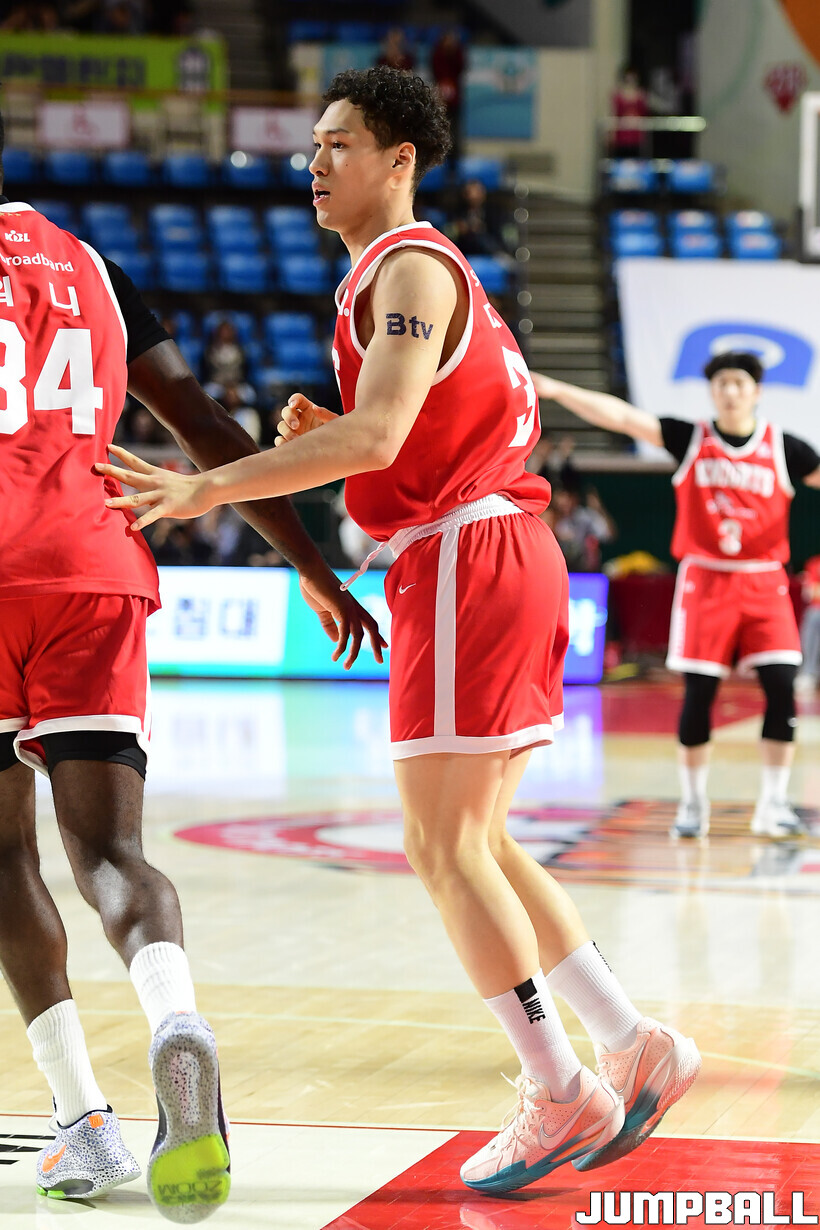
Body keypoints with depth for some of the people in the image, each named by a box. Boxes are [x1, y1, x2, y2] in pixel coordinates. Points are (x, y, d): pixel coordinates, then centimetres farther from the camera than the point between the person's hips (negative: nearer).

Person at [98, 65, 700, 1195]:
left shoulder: (409, 267, -9)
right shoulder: (412, 271, 23)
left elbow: (376, 436, -23)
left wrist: (211, 487, -23)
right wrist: (317, 433, 8)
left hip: (468, 561, -10)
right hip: (500, 556, 10)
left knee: (444, 849, -7)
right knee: (470, 846, 11)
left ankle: (559, 1092, -4)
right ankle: (635, 1048, 10)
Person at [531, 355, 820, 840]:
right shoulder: (691, 439, 1)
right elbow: (623, 416, -7)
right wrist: (556, 390, -16)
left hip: (764, 584, 1)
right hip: (705, 581, 0)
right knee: (698, 692, -3)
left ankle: (773, 804, 1)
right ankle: (693, 804, 11)